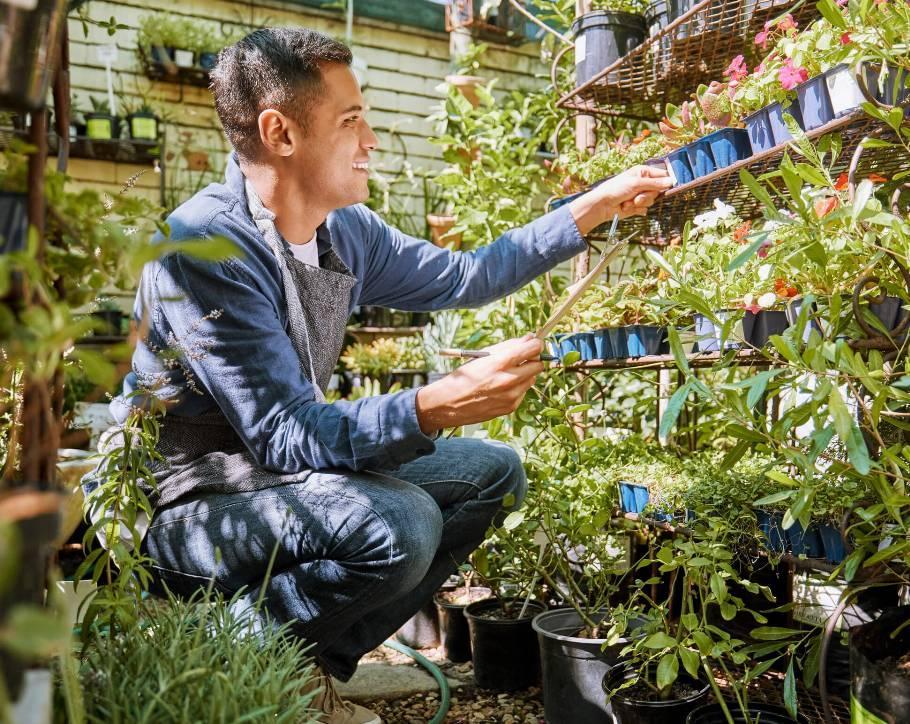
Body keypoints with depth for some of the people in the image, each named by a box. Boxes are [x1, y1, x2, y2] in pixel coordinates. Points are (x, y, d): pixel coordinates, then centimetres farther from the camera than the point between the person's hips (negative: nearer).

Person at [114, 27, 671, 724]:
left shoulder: (344, 231, 0)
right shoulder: (205, 244, -25)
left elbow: (463, 277, 12)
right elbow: (284, 436, -28)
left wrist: (595, 208, 12)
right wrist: (435, 408, -41)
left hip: (291, 466, 9)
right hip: (184, 505, -8)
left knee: (492, 472, 5)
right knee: (398, 525, -33)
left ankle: (314, 668, 6)